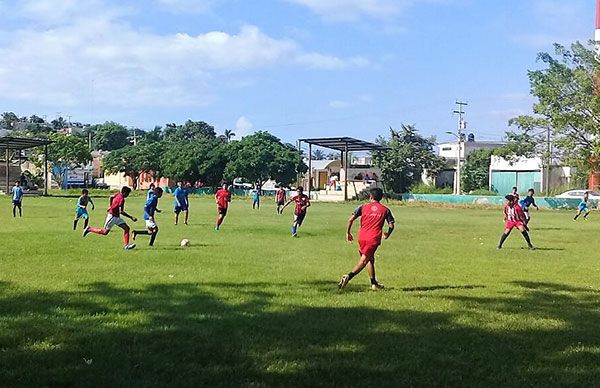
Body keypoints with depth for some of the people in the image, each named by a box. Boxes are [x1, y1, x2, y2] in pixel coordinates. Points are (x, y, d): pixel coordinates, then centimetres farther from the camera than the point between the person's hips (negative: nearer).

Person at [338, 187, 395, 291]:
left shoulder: (364, 207, 7)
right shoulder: (385, 210, 6)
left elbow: (351, 219, -3)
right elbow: (391, 225, 1)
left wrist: (348, 233, 6)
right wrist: (387, 235, 21)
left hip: (362, 237, 3)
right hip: (374, 239, -3)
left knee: (370, 259, 19)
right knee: (364, 260, -5)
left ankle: (374, 283, 26)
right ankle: (348, 276, -26)